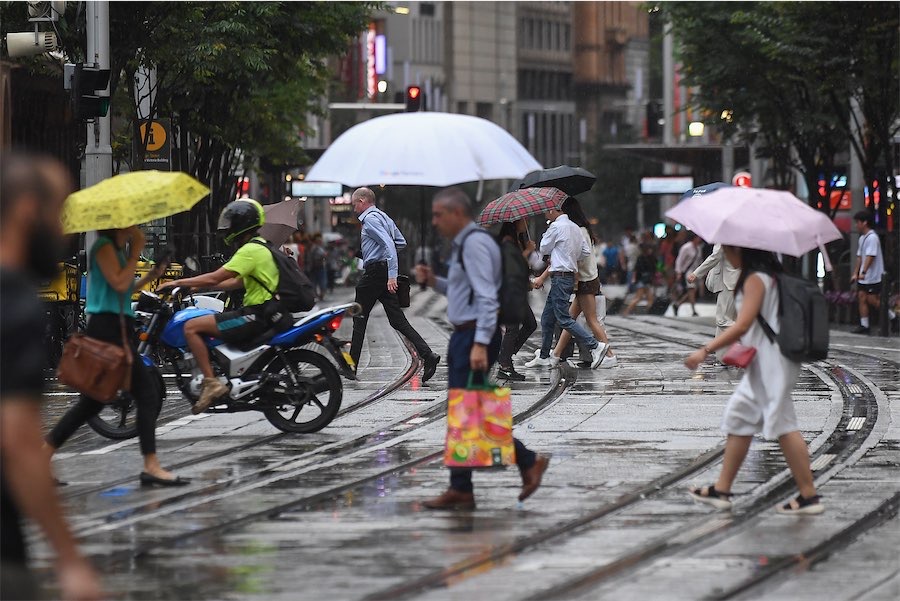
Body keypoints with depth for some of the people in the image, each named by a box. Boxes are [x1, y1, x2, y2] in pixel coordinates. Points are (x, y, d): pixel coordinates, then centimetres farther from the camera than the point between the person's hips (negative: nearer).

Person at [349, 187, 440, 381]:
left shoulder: (370, 219, -11)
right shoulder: (384, 217, 19)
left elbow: (388, 243, -23)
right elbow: (401, 243, 26)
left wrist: (392, 275, -29)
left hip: (374, 272, -9)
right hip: (387, 273, 9)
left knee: (359, 318, 3)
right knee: (398, 320, 2)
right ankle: (428, 355, -12)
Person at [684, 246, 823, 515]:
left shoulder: (755, 280, -15)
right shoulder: (769, 276, 14)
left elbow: (742, 325, -23)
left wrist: (706, 350, -22)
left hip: (772, 362, -11)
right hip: (762, 364, 11)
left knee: (783, 425, -8)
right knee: (738, 418, 14)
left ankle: (809, 497, -7)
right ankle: (721, 491, 18)